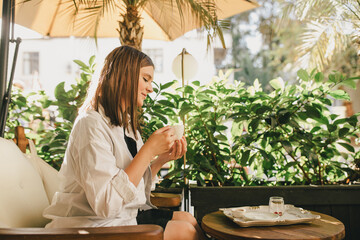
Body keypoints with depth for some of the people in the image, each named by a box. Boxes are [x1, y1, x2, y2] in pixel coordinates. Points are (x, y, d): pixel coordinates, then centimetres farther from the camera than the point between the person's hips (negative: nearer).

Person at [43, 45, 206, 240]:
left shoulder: (126, 123, 11)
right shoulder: (91, 124, -19)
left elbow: (135, 185, 11)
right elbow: (106, 203, -28)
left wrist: (161, 160, -3)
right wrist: (148, 150, -24)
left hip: (126, 214, 9)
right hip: (96, 223, -9)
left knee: (187, 219, -3)